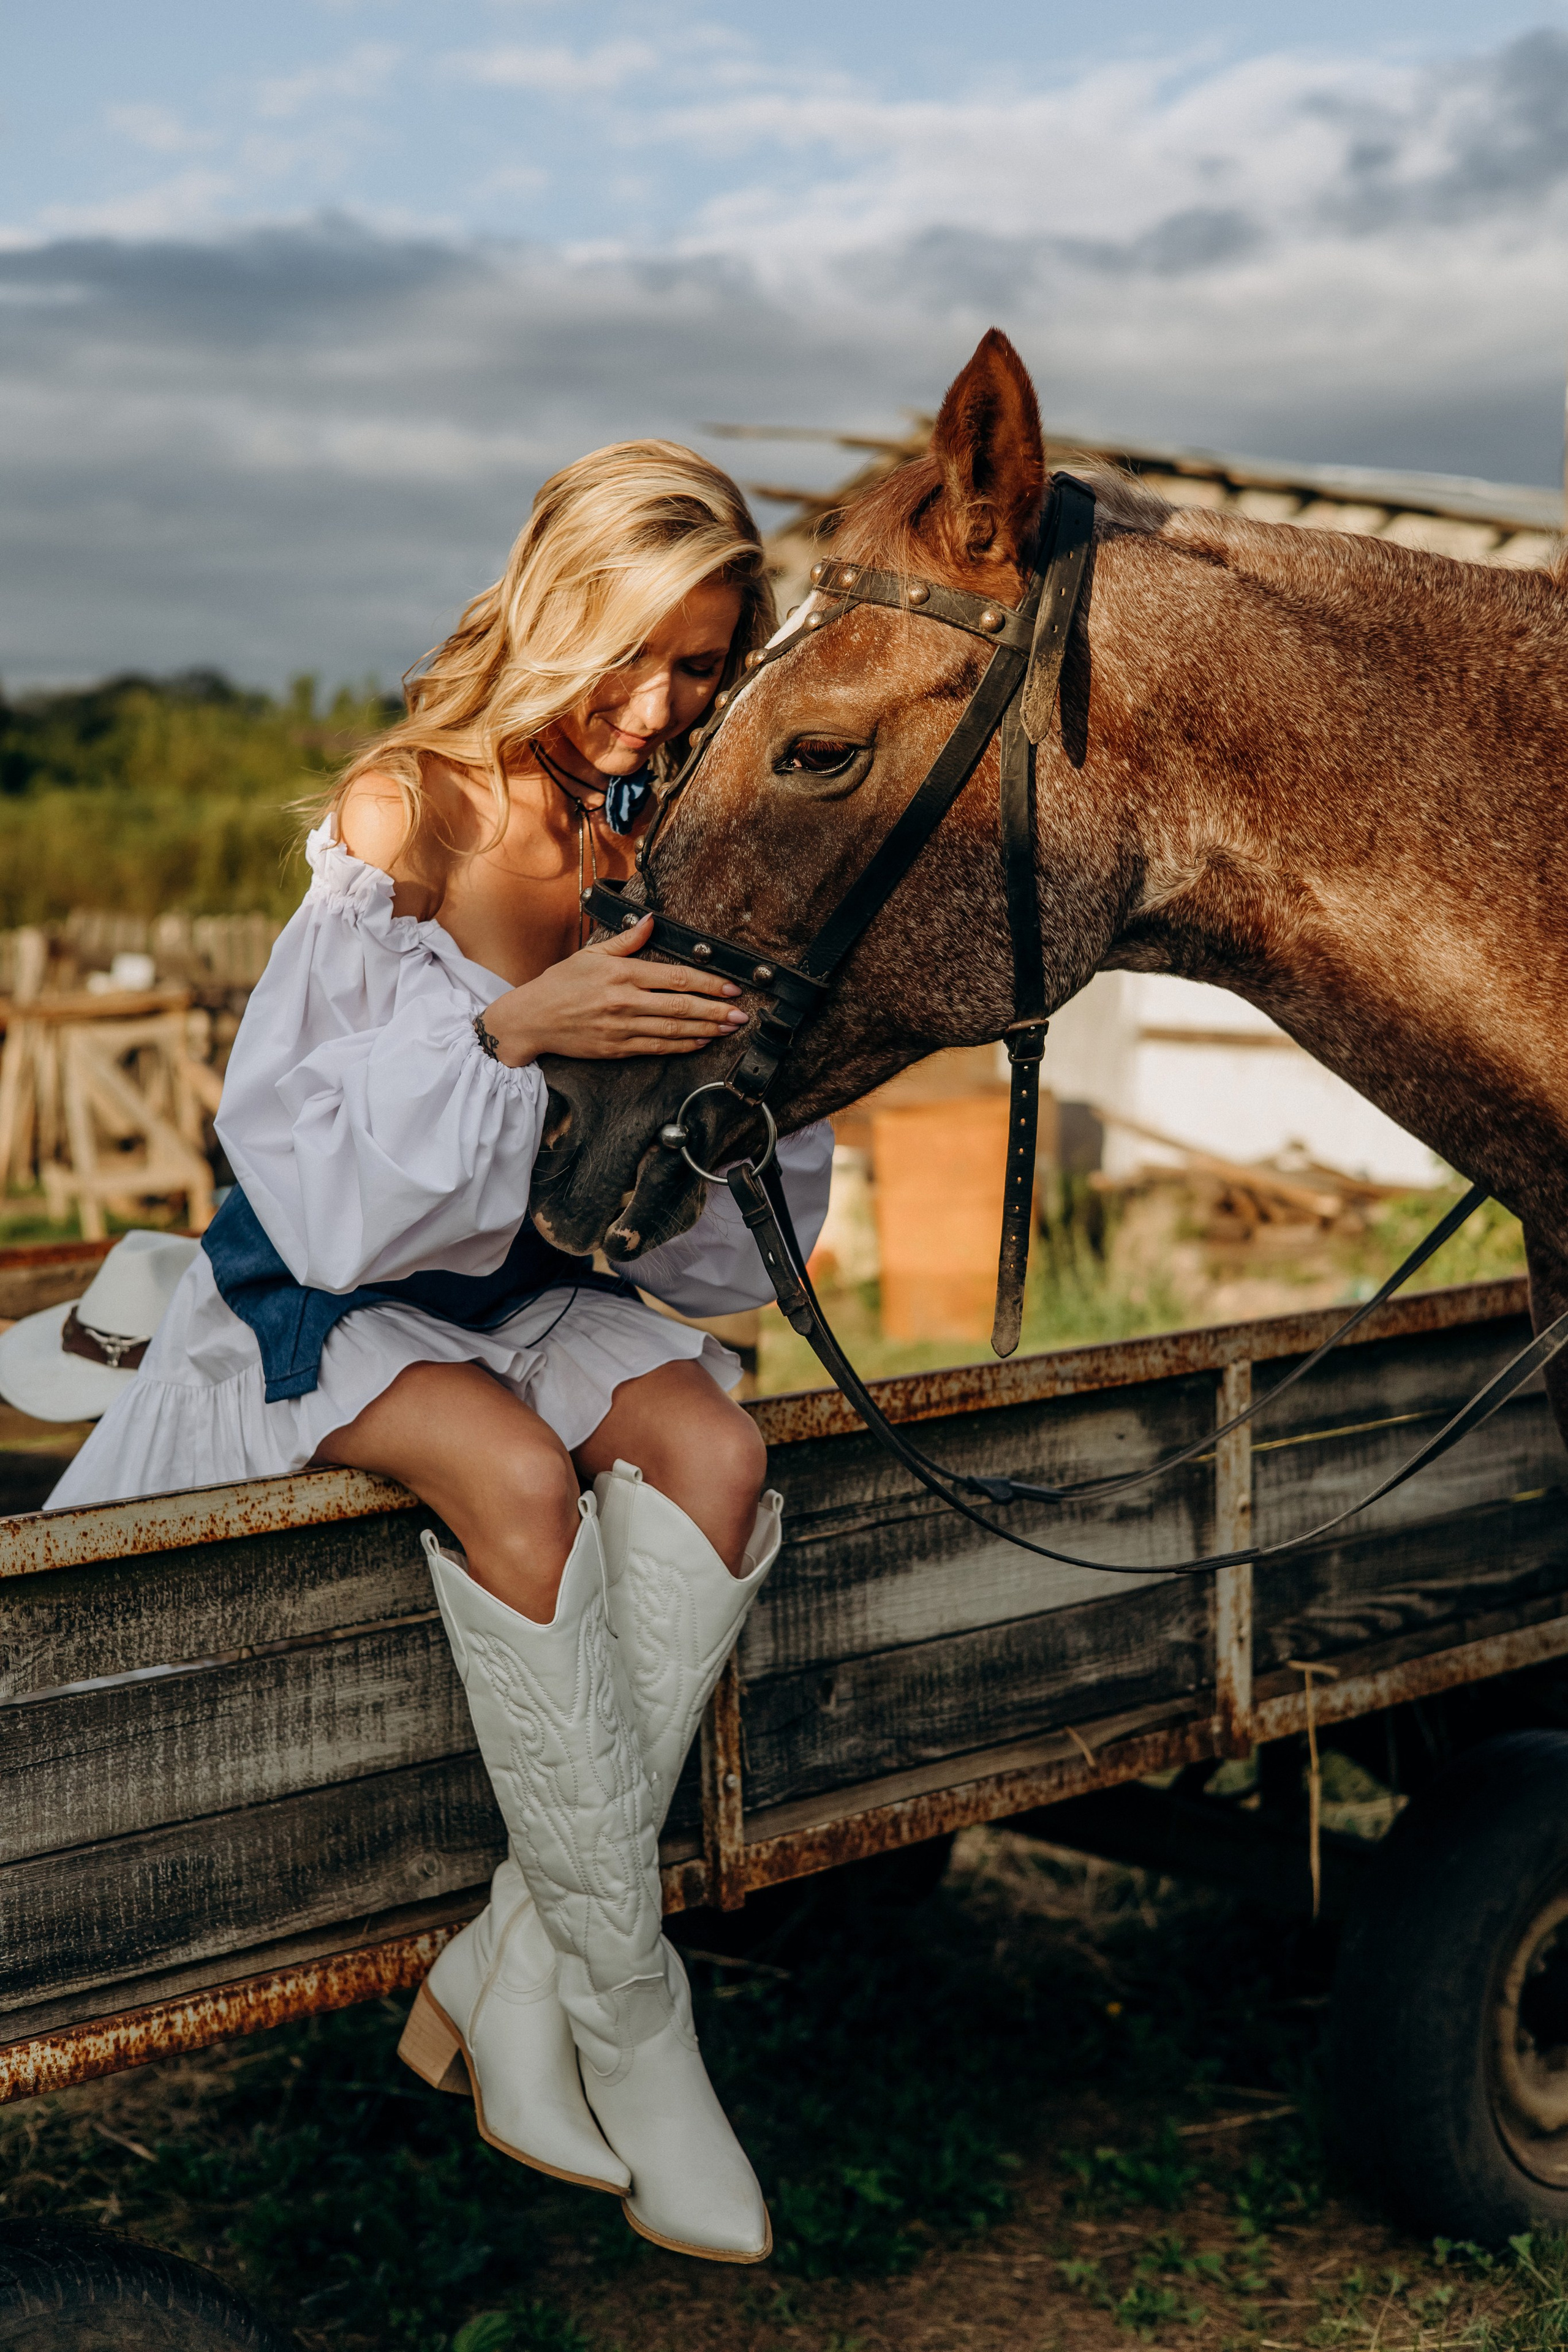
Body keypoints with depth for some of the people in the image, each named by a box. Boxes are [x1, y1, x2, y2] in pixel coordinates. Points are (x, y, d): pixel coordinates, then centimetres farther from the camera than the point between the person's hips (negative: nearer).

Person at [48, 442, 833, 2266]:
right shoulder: (409, 819, -14)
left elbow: (733, 1240, 1)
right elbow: (311, 1157, -19)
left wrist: (704, 1053, -20)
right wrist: (516, 1025, -33)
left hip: (547, 1282, 4)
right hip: (340, 1282, -4)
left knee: (711, 1447, -26)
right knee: (517, 1473, -33)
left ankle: (502, 1977, -19)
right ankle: (629, 2020, -20)